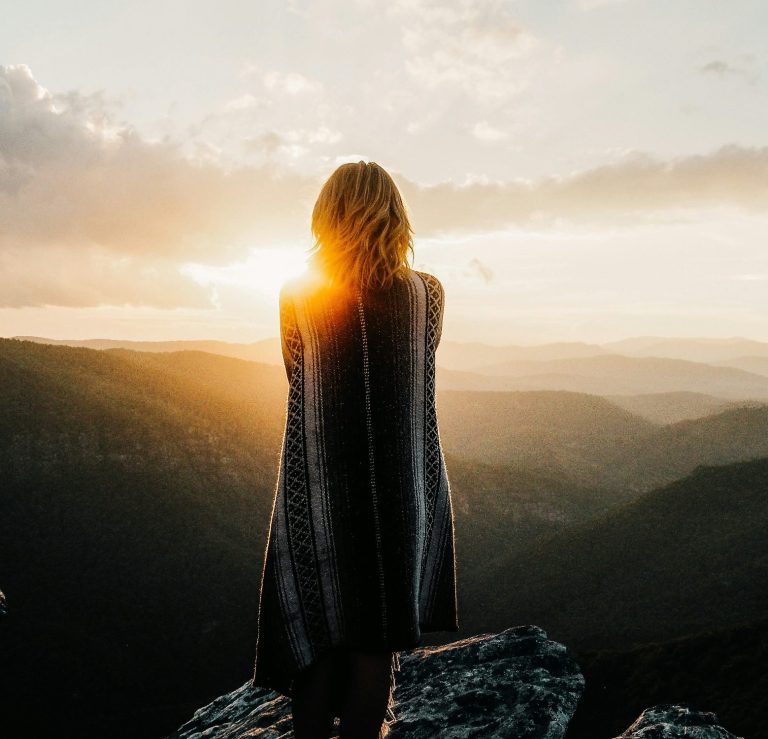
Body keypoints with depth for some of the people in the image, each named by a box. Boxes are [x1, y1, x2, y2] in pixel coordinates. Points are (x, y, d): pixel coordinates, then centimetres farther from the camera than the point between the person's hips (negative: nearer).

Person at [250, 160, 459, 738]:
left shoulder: (297, 297, -5)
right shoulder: (429, 293, -3)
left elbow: (298, 376, 7)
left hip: (318, 489, 0)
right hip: (406, 490, 1)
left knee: (314, 637, 13)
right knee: (375, 645, 13)